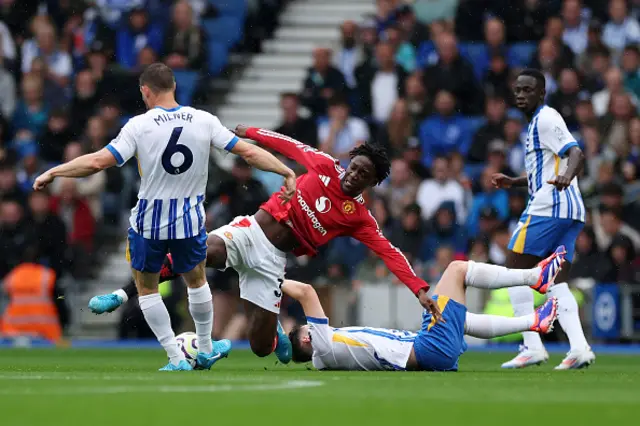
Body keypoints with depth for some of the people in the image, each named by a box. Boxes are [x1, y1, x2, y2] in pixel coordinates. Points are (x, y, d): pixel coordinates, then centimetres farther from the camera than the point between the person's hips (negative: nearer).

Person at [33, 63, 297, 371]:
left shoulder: (139, 125, -13)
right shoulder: (204, 121, -6)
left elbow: (98, 162, -18)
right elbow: (248, 152, -3)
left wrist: (52, 173, -7)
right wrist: (286, 172, 8)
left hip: (149, 221, -3)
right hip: (191, 218, 3)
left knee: (146, 287, 17)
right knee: (196, 280, 26)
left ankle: (176, 358, 12)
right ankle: (206, 349, 39)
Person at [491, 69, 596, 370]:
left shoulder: (545, 119, -8)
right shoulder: (537, 122, 22)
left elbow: (575, 153, -23)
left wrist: (567, 176, -42)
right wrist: (514, 182, 28)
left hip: (548, 208, -10)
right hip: (570, 210, 10)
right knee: (557, 281, 5)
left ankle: (533, 347, -9)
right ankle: (579, 348, -10)